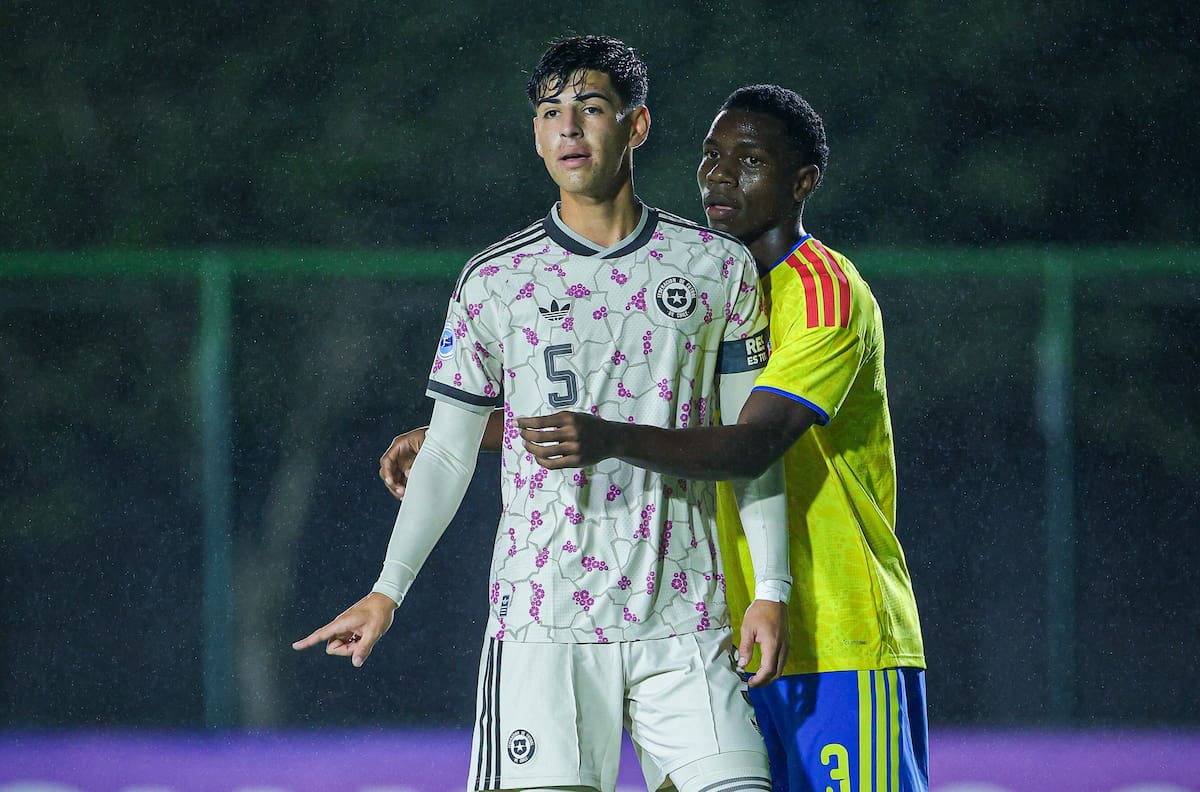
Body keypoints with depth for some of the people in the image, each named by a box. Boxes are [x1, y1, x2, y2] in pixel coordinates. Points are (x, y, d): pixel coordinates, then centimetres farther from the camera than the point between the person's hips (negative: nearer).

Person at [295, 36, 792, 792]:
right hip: (543, 614, -1)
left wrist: (772, 589, 2)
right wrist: (388, 591, 1)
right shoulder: (494, 282, 5)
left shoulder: (718, 268, 6)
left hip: (684, 618, 1)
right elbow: (449, 453, 9)